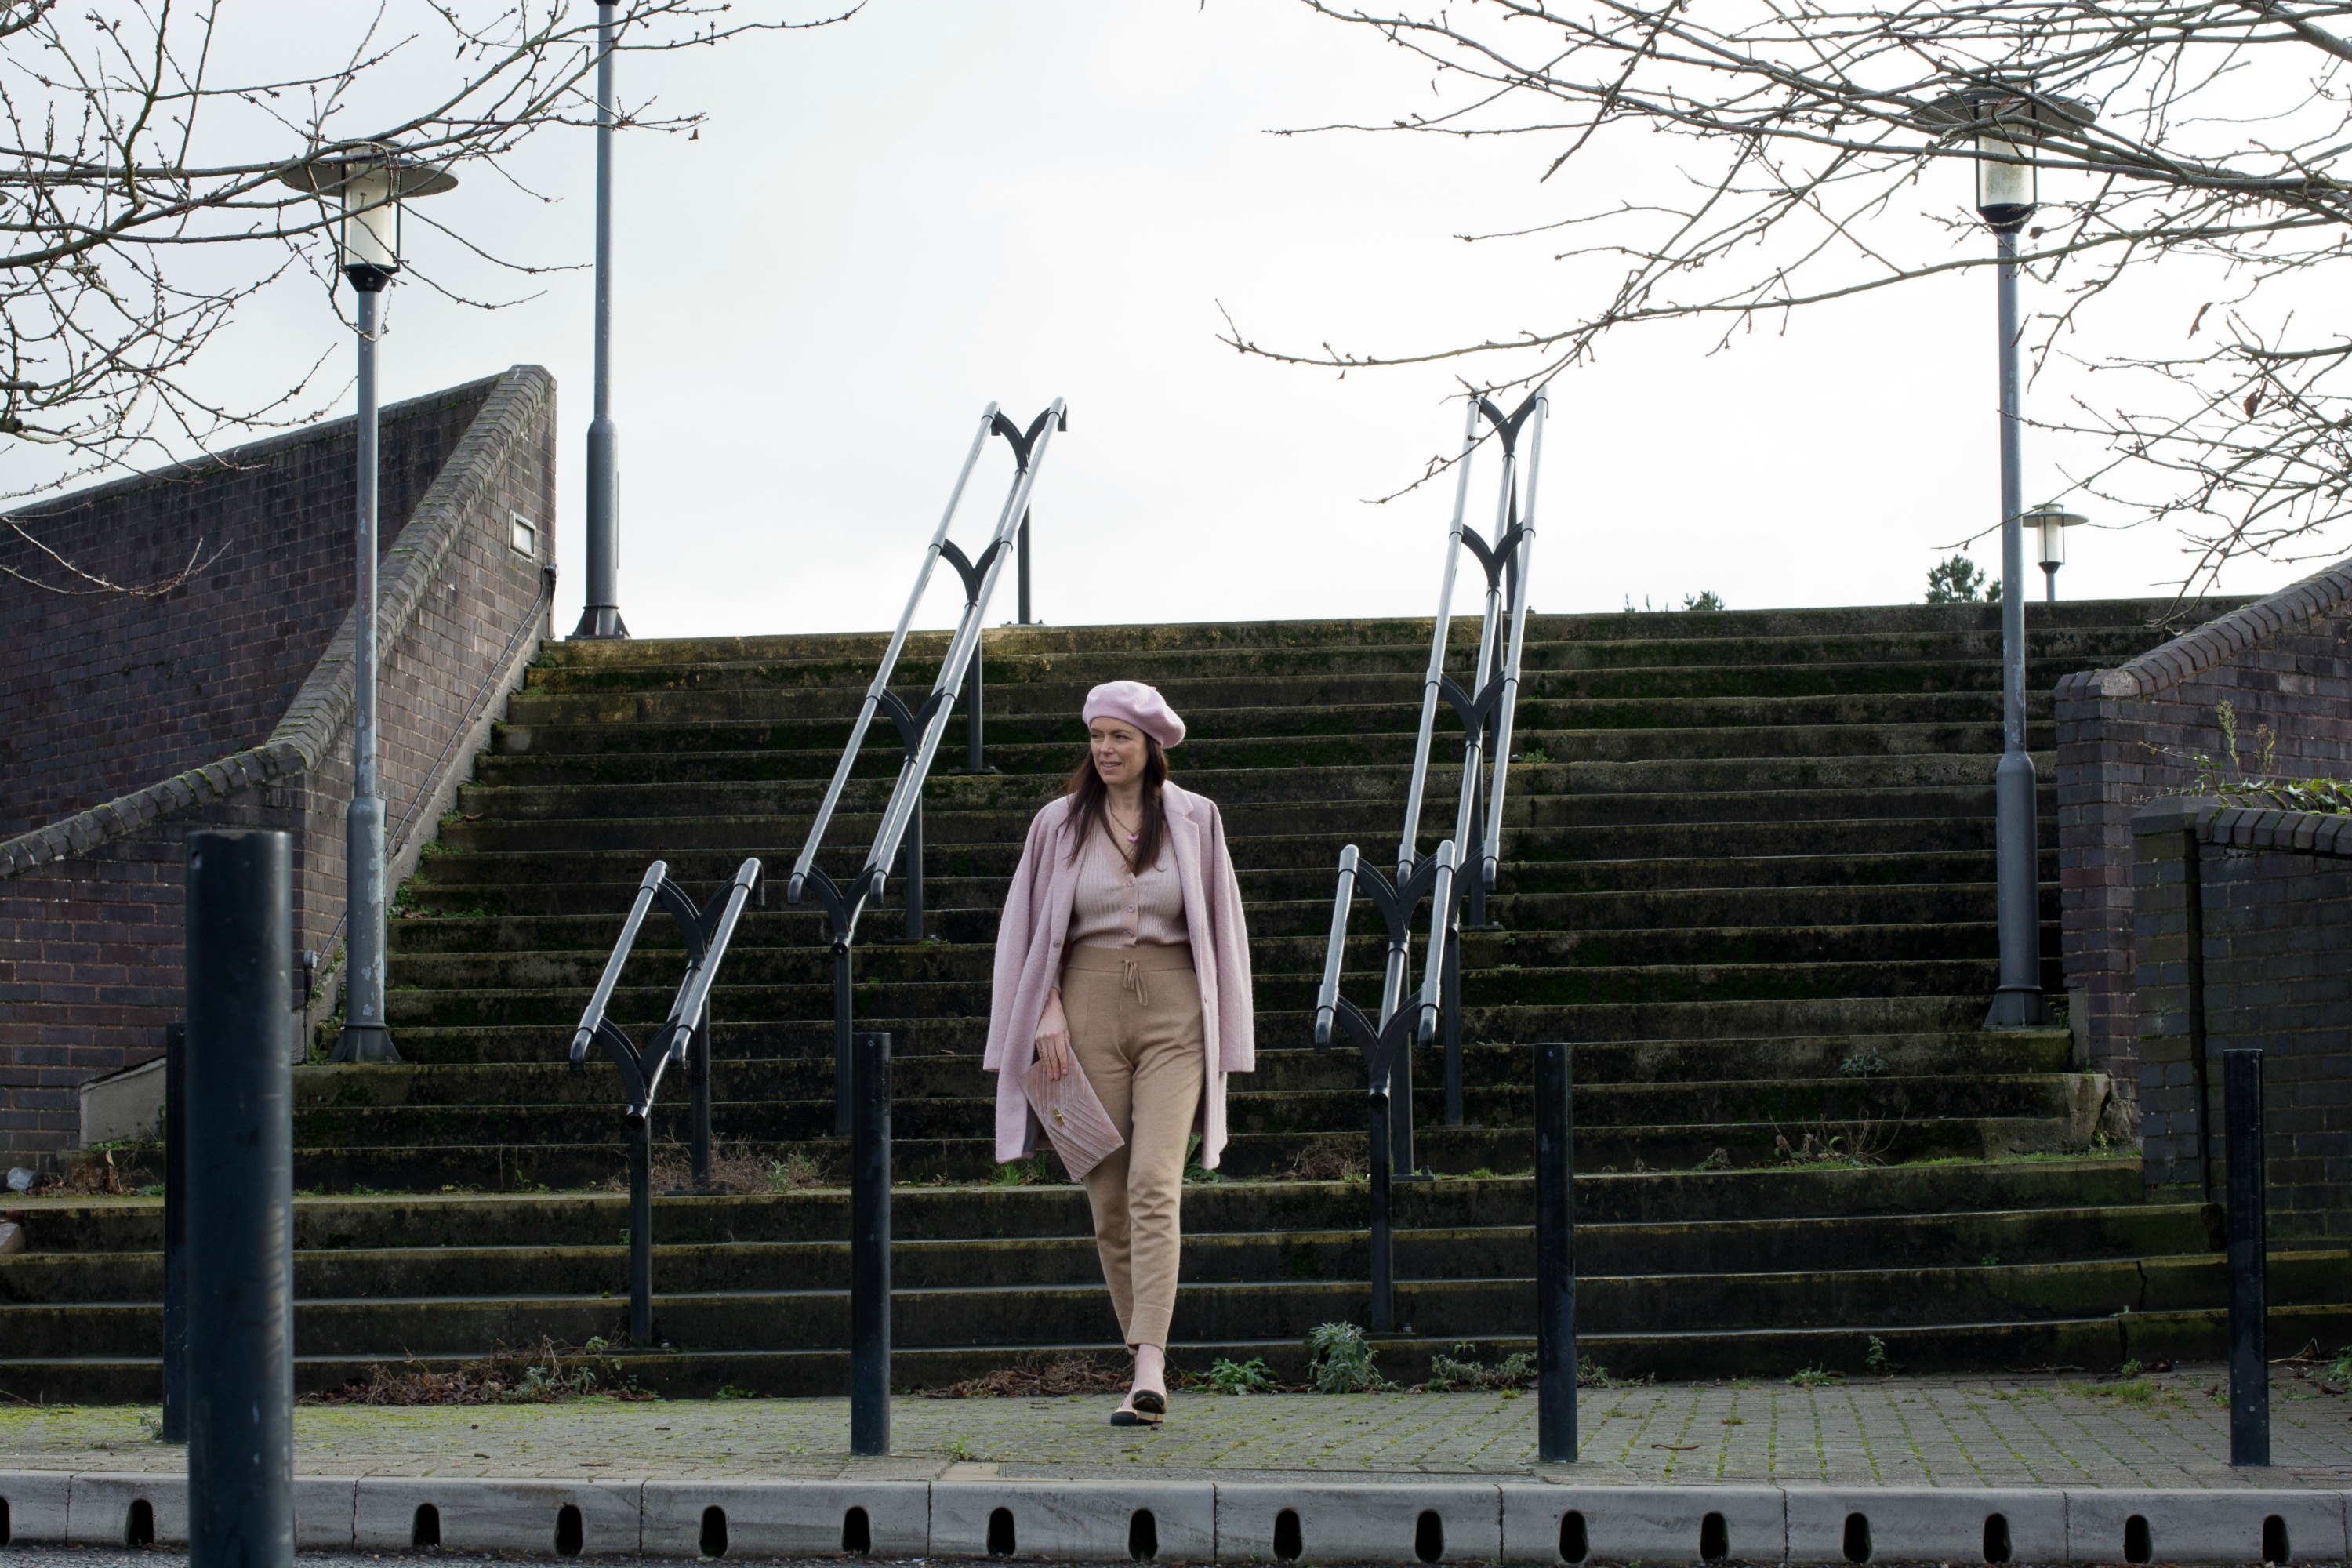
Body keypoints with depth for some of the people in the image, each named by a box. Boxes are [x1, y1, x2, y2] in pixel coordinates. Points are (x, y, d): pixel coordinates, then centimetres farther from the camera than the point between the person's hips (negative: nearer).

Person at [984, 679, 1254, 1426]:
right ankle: (1143, 1358, 15)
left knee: (1154, 1184, -16)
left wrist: (1218, 1034, 7)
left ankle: (1149, 1373, -24)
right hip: (1088, 1010, 2)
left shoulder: (1195, 820, 5)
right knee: (1108, 1196, 3)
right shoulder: (1059, 825, 6)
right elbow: (1032, 929, 10)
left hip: (1173, 1012, -2)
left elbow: (1220, 926, 10)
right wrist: (1048, 1014, -4)